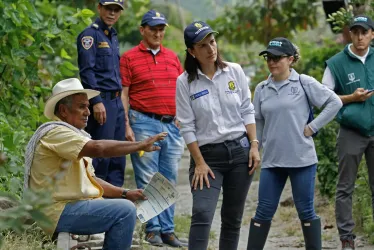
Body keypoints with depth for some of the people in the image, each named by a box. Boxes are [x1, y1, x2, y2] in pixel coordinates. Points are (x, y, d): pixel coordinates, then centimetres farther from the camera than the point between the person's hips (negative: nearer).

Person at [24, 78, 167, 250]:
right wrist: (141, 145, -21)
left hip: (71, 205, 11)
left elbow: (90, 179, 19)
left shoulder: (72, 134, 20)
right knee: (125, 210, -20)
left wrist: (125, 193, 7)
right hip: (59, 212, -11)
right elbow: (98, 148, -27)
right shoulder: (55, 133, -14)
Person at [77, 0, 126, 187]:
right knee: (101, 155, -10)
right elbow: (86, 71, -15)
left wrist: (120, 101, 19)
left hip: (117, 101, 9)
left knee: (118, 158, 9)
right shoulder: (90, 34, -7)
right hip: (101, 101, -9)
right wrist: (96, 101, -21)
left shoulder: (112, 36, 18)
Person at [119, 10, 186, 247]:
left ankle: (168, 230, 9)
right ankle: (153, 228, 5)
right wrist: (127, 126, -9)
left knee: (169, 180, 5)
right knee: (147, 180, -2)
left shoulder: (172, 57, 14)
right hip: (144, 123, -4)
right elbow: (123, 94, -2)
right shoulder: (129, 58, 1)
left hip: (172, 124, 4)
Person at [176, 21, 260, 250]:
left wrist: (254, 145, -2)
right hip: (208, 154, -3)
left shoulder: (235, 71, 2)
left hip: (240, 151, 3)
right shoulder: (185, 82, -6)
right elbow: (187, 127, -6)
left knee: (233, 218, 8)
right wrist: (199, 162, -9)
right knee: (202, 214, -18)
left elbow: (248, 111, 6)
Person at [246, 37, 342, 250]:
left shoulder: (304, 83, -4)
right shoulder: (262, 89, 7)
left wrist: (313, 127, -7)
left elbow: (335, 102, -3)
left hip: (302, 159, -3)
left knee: (306, 211, 5)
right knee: (264, 212, 4)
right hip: (272, 160, 3)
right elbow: (258, 123, 14)